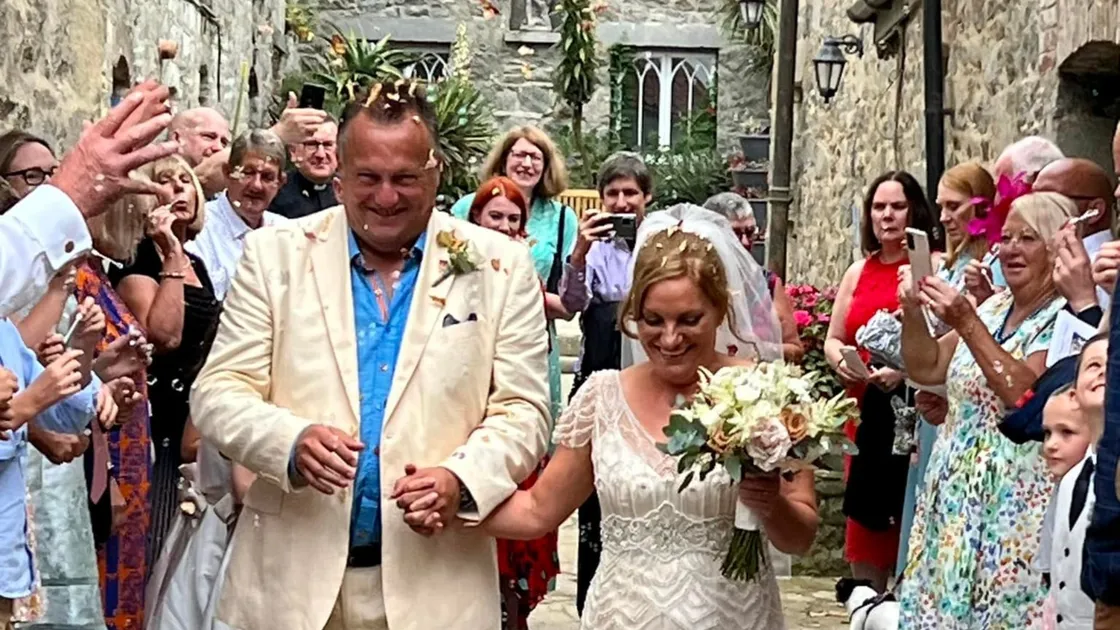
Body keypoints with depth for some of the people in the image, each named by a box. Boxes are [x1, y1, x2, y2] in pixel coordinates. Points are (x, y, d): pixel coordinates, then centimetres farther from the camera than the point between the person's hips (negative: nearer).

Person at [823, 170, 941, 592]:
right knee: (864, 516, 9)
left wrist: (906, 368, -24)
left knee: (907, 516, -4)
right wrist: (839, 358, -3)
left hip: (912, 411, -5)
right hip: (863, 411, 5)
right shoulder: (858, 272, 15)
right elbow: (833, 338, 18)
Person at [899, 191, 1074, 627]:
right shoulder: (992, 309, 13)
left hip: (1015, 499, -7)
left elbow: (1022, 392, -22)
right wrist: (913, 313, -2)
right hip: (956, 492, 7)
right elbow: (926, 369, 15)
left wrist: (966, 322, -23)